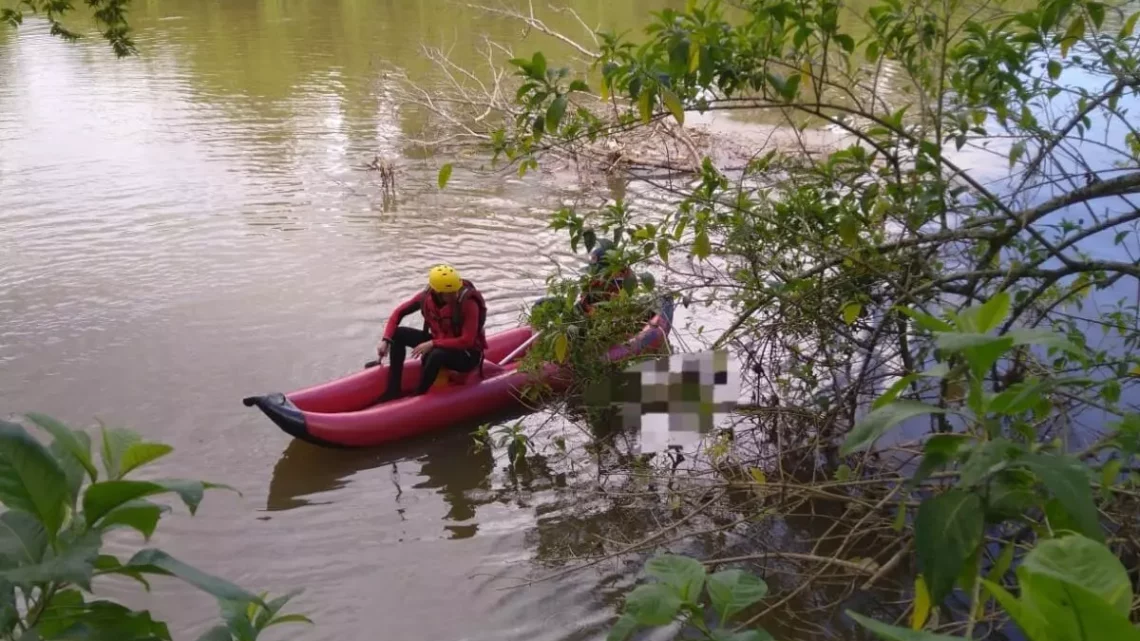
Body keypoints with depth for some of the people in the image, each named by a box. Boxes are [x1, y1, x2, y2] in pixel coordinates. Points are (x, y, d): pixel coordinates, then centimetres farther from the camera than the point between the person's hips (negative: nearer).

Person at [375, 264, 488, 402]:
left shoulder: (469, 303, -28)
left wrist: (432, 344, -32)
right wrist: (386, 340, -14)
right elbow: (399, 312, -2)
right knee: (397, 334, -8)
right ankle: (393, 390, -6)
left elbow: (467, 341, -30)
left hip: (467, 355, -6)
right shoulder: (426, 296, -13)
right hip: (438, 343, 6)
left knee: (437, 355, -38)